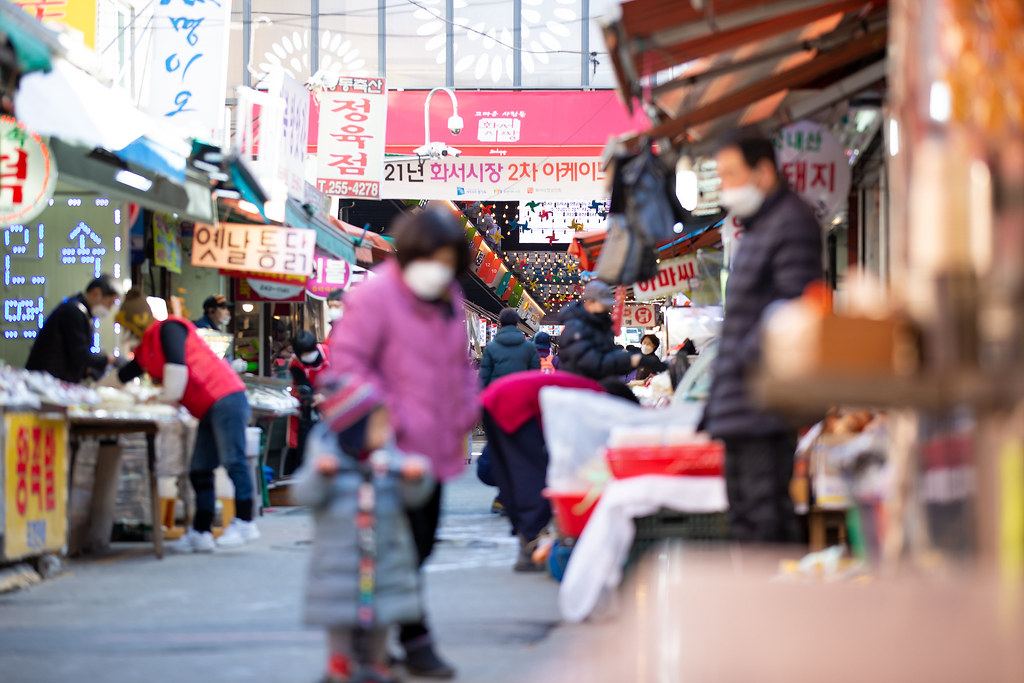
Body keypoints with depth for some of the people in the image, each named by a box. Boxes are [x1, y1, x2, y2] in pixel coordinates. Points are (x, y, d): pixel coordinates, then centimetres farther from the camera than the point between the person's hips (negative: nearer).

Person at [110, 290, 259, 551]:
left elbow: (177, 365, -18)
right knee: (199, 471, 5)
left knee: (232, 460, -13)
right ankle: (200, 533, 5)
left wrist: (167, 398, -11)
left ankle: (244, 522, -14)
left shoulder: (168, 329, -6)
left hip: (225, 399, -10)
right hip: (208, 411, 10)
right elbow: (122, 377, 35)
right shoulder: (145, 350, 22)